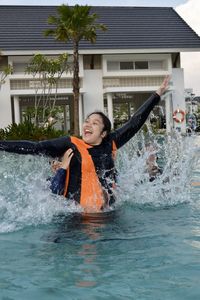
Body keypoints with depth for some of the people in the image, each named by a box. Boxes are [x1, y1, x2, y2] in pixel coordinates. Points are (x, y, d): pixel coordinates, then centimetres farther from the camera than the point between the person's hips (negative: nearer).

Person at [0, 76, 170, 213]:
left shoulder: (110, 143, 8)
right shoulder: (71, 145, 0)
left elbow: (135, 122, 15)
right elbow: (35, 148, -3)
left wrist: (158, 94, 20)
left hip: (107, 210, 4)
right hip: (78, 212, -4)